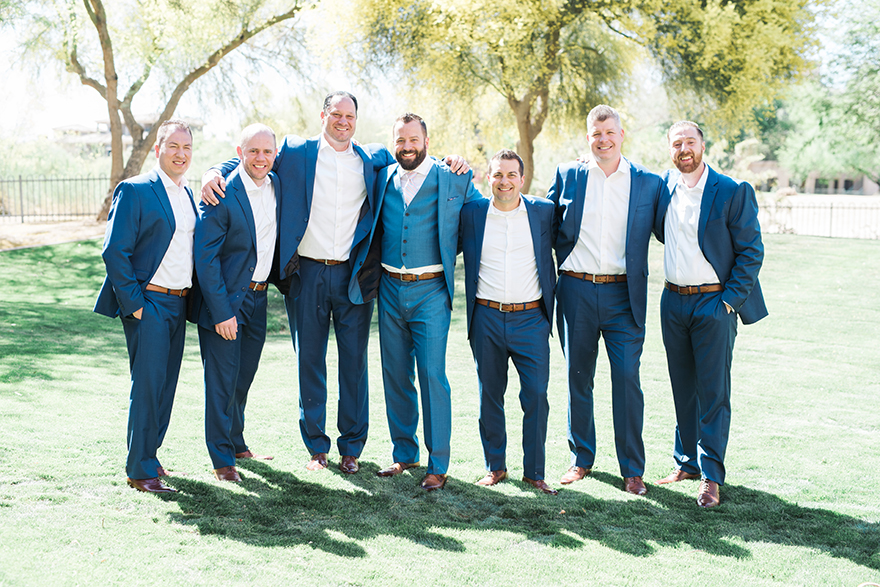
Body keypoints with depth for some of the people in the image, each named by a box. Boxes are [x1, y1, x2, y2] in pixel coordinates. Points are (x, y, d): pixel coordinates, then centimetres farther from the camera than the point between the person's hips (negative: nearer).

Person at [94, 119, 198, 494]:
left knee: (166, 384, 12)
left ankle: (148, 453, 26)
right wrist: (133, 303, -14)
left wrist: (190, 298, 12)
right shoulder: (135, 191, -8)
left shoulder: (188, 195, 15)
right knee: (148, 385, -6)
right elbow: (114, 251, -13)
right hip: (148, 303, -7)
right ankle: (140, 470, 2)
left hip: (178, 304, 7)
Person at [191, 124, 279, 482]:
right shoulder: (222, 196, -17)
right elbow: (205, 258, -18)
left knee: (244, 376, 17)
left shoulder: (276, 184, 3)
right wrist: (221, 312, -20)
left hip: (257, 296, 6)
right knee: (222, 379, -1)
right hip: (224, 298, -6)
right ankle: (222, 459, 11)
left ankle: (236, 443, 34)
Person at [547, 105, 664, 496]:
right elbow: (550, 226, 15)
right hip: (576, 291, 2)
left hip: (623, 294, -1)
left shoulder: (648, 183, 3)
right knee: (578, 377, 9)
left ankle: (632, 469, 6)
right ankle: (581, 459, 23)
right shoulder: (567, 176, 6)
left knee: (627, 378, -5)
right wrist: (566, 259, 6)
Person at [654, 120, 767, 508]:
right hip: (673, 302, 5)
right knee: (682, 388, 12)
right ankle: (687, 463, 23)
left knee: (713, 391, -2)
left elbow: (751, 251, -7)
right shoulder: (665, 186, 7)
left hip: (714, 303, -5)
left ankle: (711, 475, 3)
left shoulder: (733, 192, -8)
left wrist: (729, 299, -12)